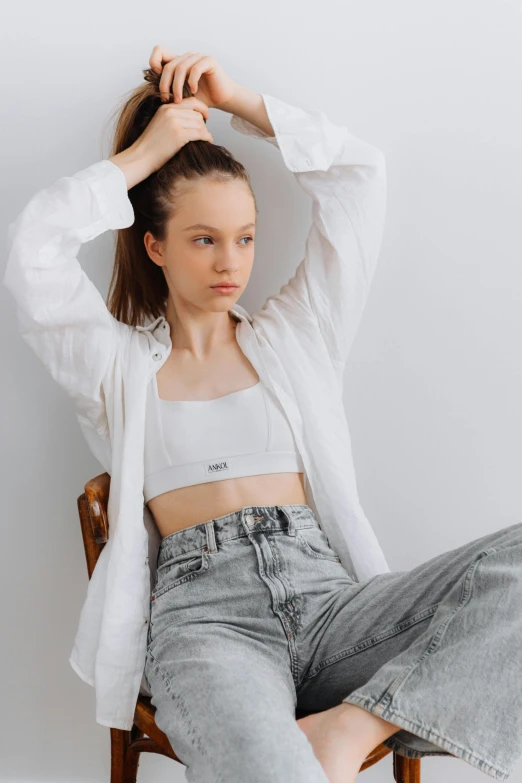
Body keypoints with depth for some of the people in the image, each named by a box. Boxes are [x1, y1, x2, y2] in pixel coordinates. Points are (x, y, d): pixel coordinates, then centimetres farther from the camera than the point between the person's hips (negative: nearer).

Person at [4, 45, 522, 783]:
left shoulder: (293, 333, 23)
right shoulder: (118, 362, 17)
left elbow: (361, 171, 20)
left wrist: (236, 99, 19)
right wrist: (147, 151, 10)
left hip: (324, 592, 5)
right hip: (203, 608, -5)